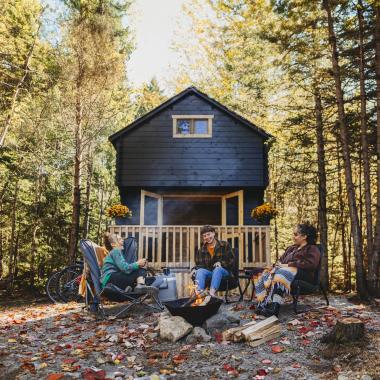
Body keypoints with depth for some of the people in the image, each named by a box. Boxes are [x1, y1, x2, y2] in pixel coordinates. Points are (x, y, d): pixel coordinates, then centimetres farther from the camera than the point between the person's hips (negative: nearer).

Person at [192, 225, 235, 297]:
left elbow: (231, 260, 3)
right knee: (200, 271, -30)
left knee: (217, 269, -37)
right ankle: (199, 292, -56)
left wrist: (221, 263, -16)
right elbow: (199, 265, 14)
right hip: (208, 271, 2)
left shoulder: (224, 245, 8)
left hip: (223, 270, -2)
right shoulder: (201, 250, 16)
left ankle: (212, 292, -59)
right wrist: (194, 269, -10)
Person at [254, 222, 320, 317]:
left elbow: (310, 264, -11)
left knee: (279, 276, -39)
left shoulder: (312, 249, 8)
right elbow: (281, 260, 24)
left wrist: (288, 265, -13)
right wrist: (277, 266, -2)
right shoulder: (291, 248, 31)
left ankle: (273, 307, -48)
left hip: (303, 275, -7)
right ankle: (262, 303, -38)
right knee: (264, 276, -23)